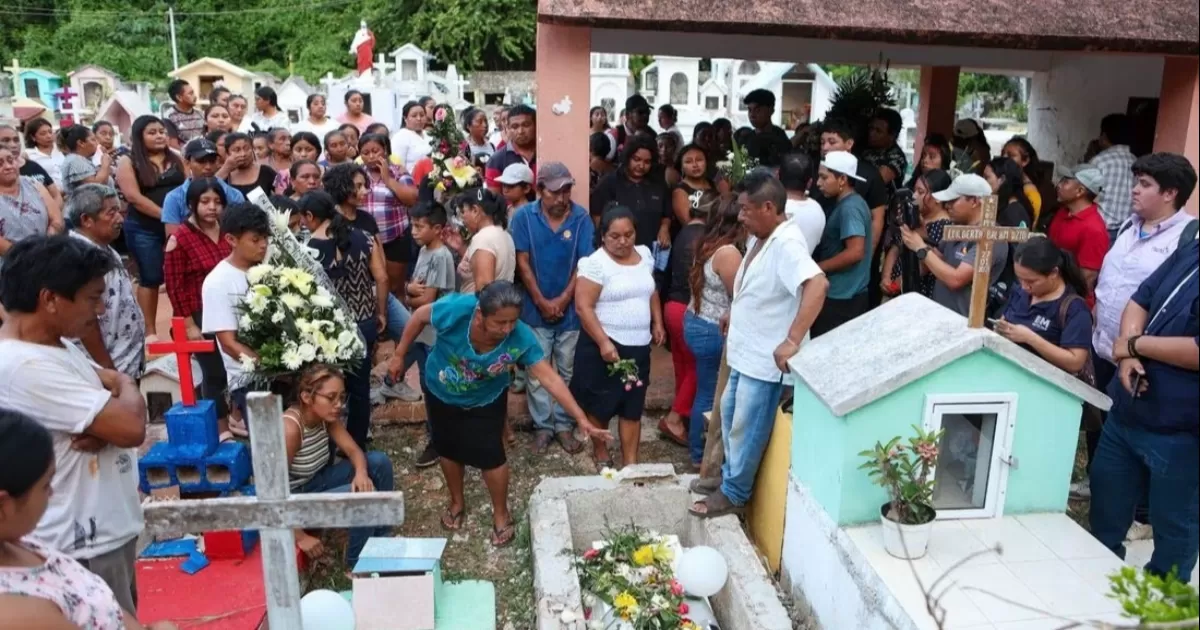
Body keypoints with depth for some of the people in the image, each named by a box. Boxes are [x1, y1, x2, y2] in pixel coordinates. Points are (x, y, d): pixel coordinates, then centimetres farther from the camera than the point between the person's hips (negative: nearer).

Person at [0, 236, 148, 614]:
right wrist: (125, 388, -4)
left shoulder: (55, 345, 6)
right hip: (83, 546, -9)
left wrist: (102, 425, -12)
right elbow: (131, 426, -28)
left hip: (106, 531, 9)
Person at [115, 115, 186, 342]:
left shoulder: (176, 159, 12)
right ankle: (150, 330, 10)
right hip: (144, 229, -3)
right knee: (150, 279, 2)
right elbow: (134, 197, -10)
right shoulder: (128, 163, 0)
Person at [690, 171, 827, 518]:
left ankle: (734, 494, 25)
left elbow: (818, 284, -41)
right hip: (745, 351, 10)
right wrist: (734, 313, 19)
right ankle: (729, 475, 42)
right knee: (730, 412, 23)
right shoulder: (760, 238, 4)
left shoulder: (786, 244, -26)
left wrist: (792, 341, -42)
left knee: (746, 428, 6)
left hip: (765, 359, -10)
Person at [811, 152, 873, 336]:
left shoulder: (849, 208, -17)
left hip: (841, 297, -9)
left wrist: (817, 268, -16)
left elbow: (855, 252, -25)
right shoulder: (852, 203, 12)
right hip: (849, 294, 9)